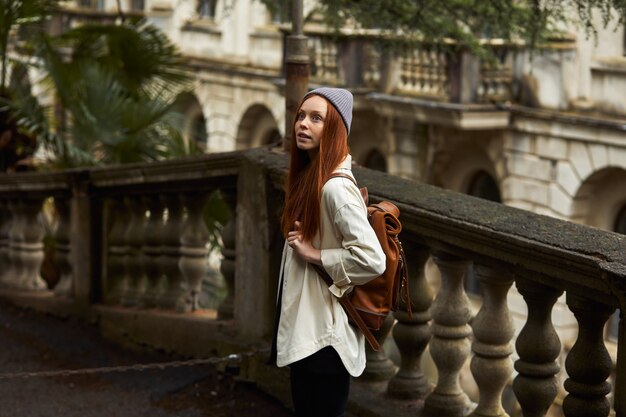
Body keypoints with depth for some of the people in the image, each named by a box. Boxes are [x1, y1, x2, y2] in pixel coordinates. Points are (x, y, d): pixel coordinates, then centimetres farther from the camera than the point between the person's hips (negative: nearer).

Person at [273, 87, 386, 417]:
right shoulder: (308, 176, 8)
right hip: (303, 326, 10)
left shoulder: (335, 187, -22)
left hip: (324, 332, -10)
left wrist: (316, 255, -20)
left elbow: (372, 259, -30)